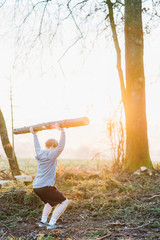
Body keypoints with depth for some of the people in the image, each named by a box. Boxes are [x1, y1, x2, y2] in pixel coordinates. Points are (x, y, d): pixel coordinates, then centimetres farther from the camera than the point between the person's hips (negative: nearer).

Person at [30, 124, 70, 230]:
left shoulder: (40, 154, 11)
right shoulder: (51, 155, -11)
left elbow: (37, 147, 32)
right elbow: (61, 146, -23)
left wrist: (34, 134, 44)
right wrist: (62, 131, -28)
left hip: (36, 187, 9)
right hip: (45, 186, -9)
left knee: (50, 201, 32)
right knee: (64, 201, 0)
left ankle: (43, 221, 27)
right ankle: (51, 223, -3)